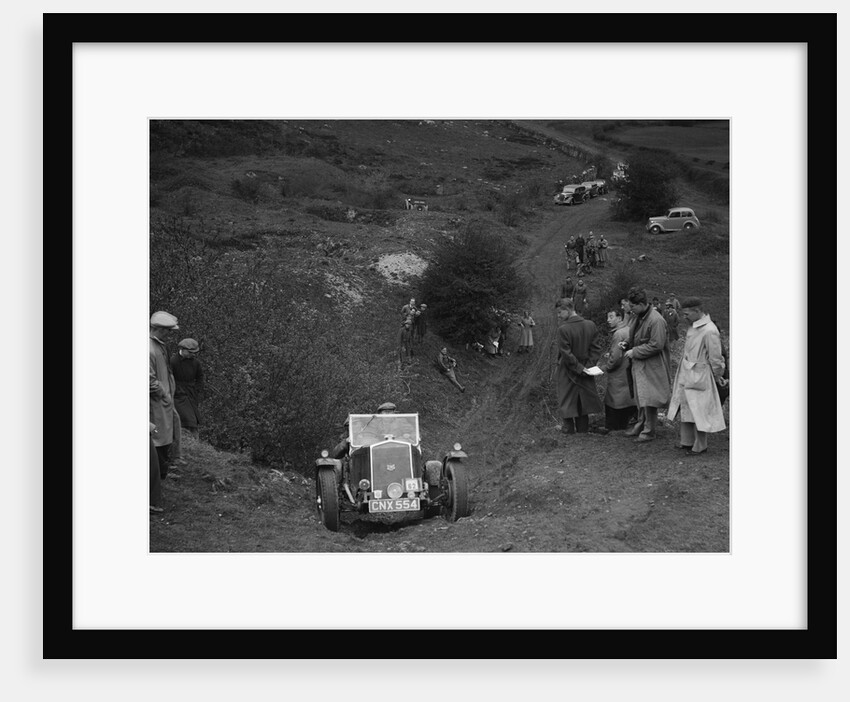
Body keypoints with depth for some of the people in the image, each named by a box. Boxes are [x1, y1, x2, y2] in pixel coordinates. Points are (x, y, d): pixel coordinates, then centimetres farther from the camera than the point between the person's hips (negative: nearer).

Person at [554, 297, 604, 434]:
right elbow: (597, 347, -4)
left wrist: (579, 368, -13)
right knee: (583, 398, 16)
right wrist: (589, 365, -6)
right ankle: (583, 426, 23)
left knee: (567, 398, 9)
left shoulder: (563, 329, -21)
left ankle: (569, 426, 14)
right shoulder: (590, 325, -5)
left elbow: (565, 353, -20)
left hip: (568, 371, -5)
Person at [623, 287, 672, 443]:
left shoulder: (656, 321, -21)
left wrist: (634, 352, -17)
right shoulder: (636, 317, 6)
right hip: (638, 363, 9)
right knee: (639, 397, 18)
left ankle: (649, 431, 8)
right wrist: (627, 344, 6)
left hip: (651, 366, -9)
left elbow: (656, 346, -22)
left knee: (648, 399, -2)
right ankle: (640, 424, 31)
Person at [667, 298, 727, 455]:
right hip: (686, 375, 8)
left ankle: (700, 446, 15)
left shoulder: (709, 331, -22)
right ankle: (686, 442, 28)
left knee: (698, 412, 2)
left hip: (699, 377, -8)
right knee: (685, 410, 16)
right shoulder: (693, 326, 5)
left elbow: (715, 358, -15)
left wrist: (718, 376, -1)